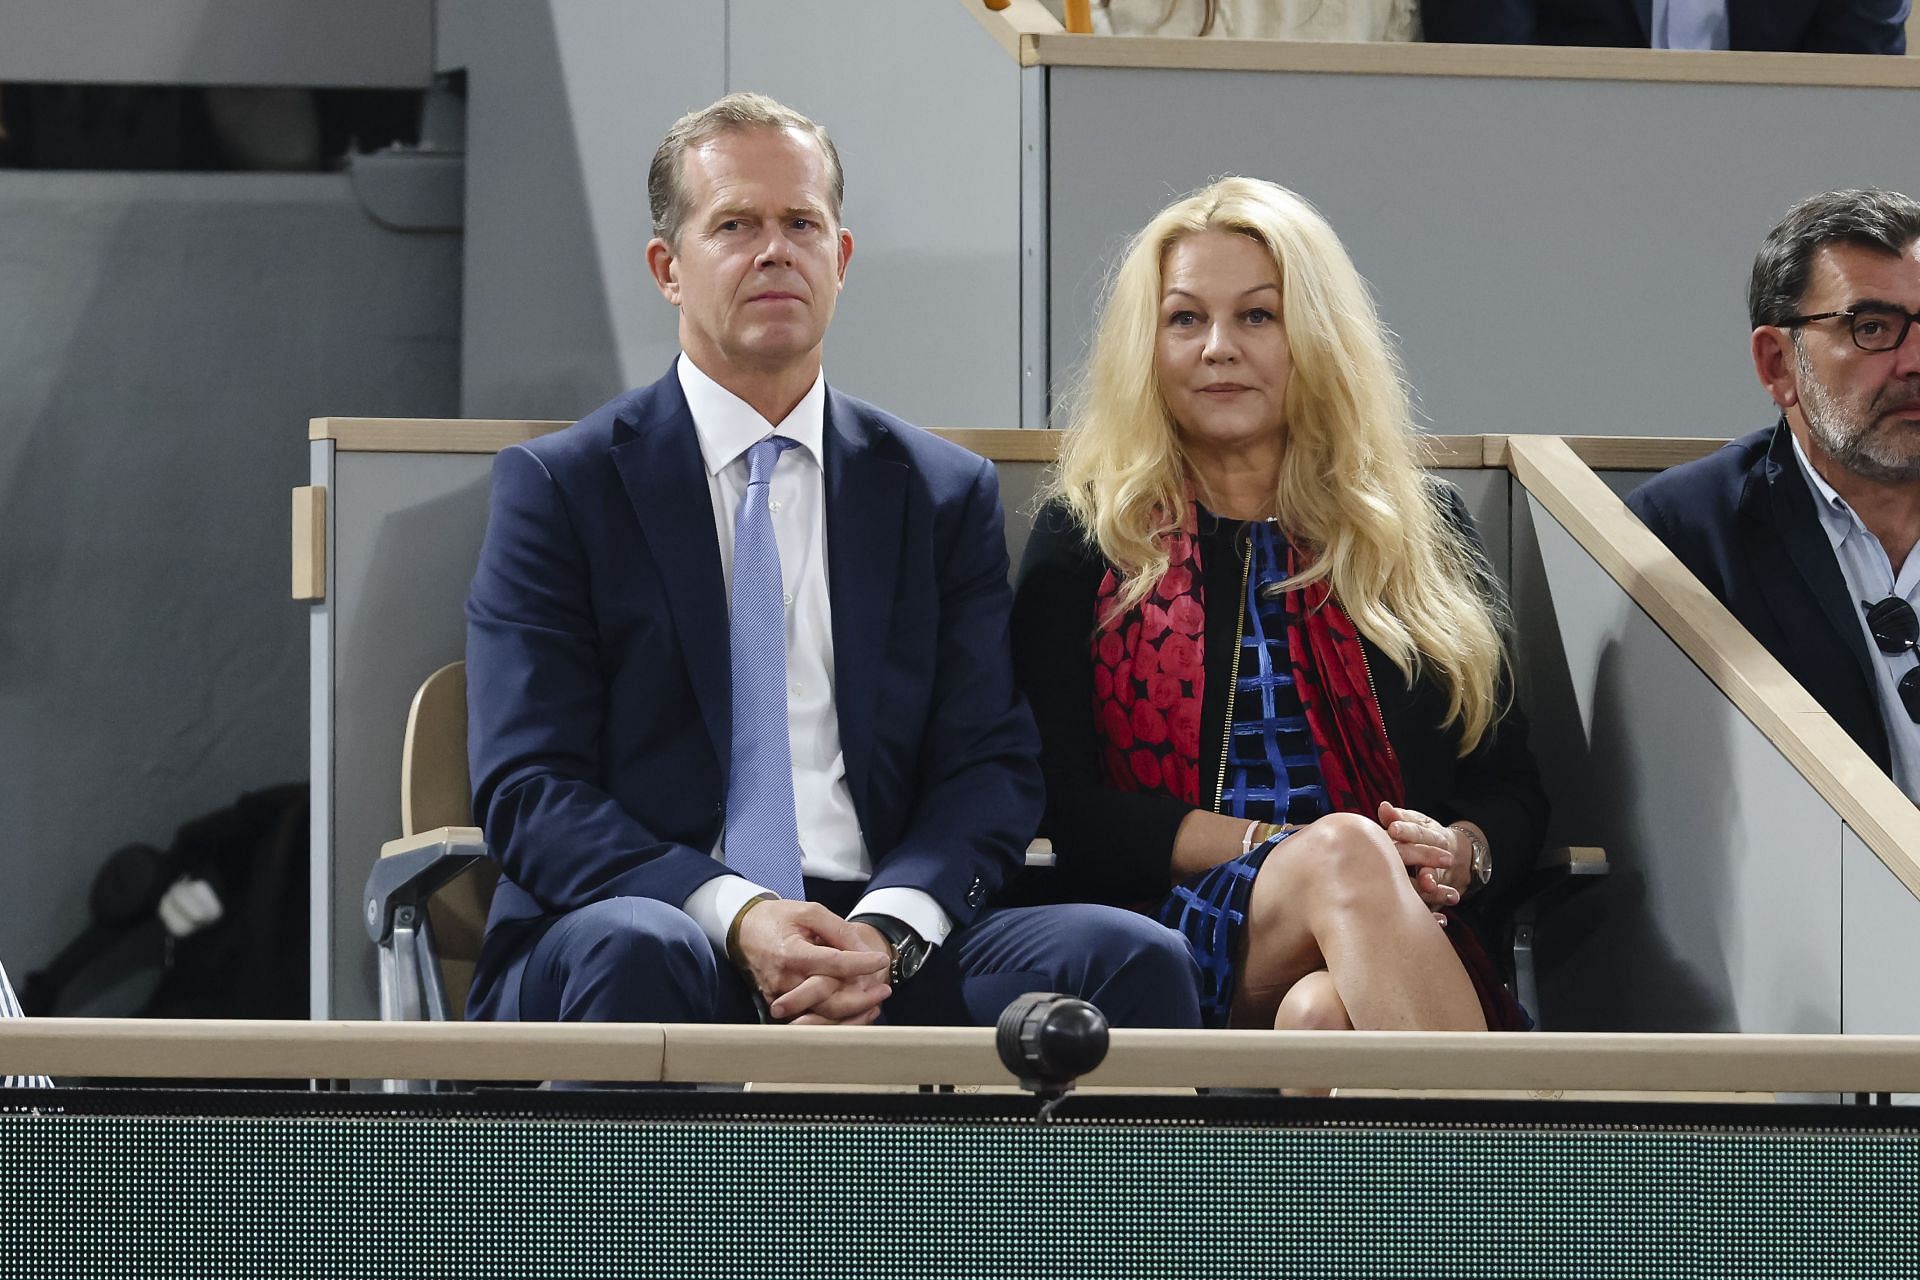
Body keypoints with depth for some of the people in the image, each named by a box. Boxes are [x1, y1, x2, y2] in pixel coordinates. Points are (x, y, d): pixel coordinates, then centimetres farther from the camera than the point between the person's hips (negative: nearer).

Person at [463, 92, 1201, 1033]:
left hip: (876, 951, 3)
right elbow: (530, 789, -2)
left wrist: (888, 930, -13)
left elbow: (988, 769, 9)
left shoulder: (946, 495, 18)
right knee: (634, 953, -39)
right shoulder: (557, 487, 8)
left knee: (1136, 959, -24)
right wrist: (735, 916, -20)